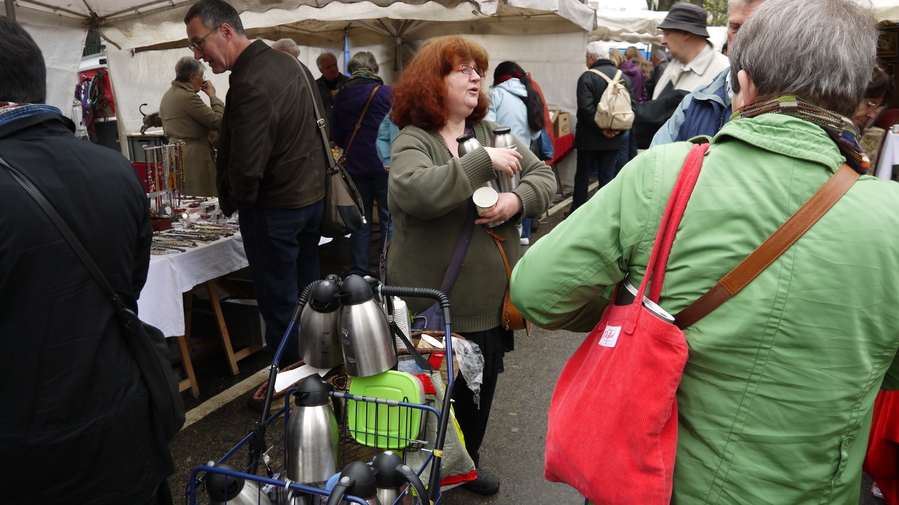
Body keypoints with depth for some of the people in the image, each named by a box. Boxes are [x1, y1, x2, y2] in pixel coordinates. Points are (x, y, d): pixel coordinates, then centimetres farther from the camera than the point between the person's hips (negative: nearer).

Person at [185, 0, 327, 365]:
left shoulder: (249, 84, -22)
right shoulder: (291, 64, 7)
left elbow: (246, 168, -26)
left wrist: (232, 201, -6)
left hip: (275, 208, -9)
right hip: (313, 194, 10)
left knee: (278, 301, 4)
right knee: (307, 291, 20)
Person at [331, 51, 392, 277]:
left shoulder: (341, 96, 4)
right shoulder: (386, 93, -8)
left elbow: (336, 135, 8)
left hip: (355, 165, 4)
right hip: (384, 164, -4)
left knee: (360, 218, 12)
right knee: (389, 217, 3)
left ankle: (359, 270, 16)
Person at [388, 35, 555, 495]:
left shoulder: (492, 132, 7)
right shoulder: (412, 141, -9)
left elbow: (544, 176, 7)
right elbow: (413, 192, -30)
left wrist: (518, 200, -15)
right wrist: (484, 163, -25)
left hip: (490, 297, 5)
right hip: (433, 303, -5)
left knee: (481, 385, 18)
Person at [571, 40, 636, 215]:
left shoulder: (587, 77, -12)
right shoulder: (623, 77, 6)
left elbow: (586, 108, -21)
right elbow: (632, 104, 3)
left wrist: (601, 128, -15)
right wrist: (618, 127, -2)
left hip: (589, 137, -4)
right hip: (614, 139, 5)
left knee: (582, 176, 7)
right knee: (607, 175, 11)